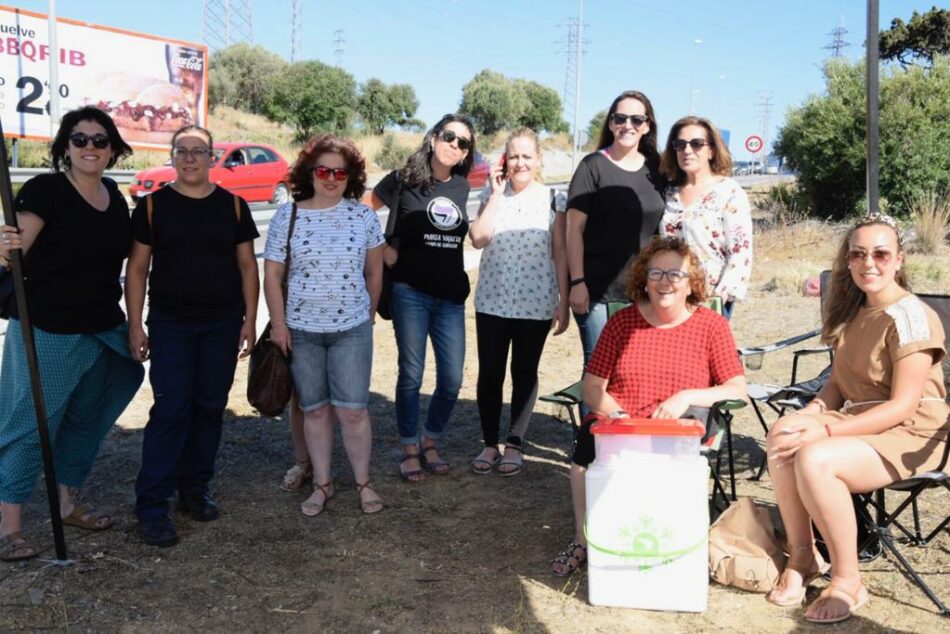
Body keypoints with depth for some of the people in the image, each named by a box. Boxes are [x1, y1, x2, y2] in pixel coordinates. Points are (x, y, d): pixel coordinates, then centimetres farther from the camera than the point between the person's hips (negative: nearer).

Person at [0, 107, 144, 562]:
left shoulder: (114, 196, 7)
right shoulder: (45, 190, -12)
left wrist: (128, 324, 16)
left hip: (102, 329, 7)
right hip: (47, 330, -7)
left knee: (86, 420, 17)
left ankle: (66, 503, 33)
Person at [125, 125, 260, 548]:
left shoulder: (233, 205, 5)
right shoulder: (153, 205, 1)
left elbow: (247, 264, 7)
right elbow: (137, 267, 1)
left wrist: (249, 320, 1)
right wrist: (135, 325, -4)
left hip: (223, 325, 2)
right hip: (170, 325, -2)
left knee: (210, 408, 8)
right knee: (170, 411, -7)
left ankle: (194, 491, 23)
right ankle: (151, 508, 0)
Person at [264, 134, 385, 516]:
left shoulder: (362, 215, 1)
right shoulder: (287, 216, -1)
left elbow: (374, 271, 9)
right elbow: (272, 275, 0)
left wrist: (370, 313, 11)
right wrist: (278, 324, -4)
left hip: (352, 330, 0)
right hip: (301, 330, 1)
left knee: (352, 410, -1)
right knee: (315, 410, 9)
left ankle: (363, 482, 15)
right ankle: (322, 484, 21)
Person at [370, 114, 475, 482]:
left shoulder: (462, 187, 10)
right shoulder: (404, 180, -3)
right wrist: (382, 248, -2)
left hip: (451, 297, 4)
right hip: (411, 292, -4)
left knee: (452, 380, 3)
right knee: (411, 375, 1)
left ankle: (429, 444, 25)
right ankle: (409, 450, 18)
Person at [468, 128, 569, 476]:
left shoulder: (553, 200, 0)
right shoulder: (492, 196, 4)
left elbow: (560, 254, 0)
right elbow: (478, 238, -11)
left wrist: (563, 303, -4)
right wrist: (497, 193, -10)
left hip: (536, 304, -1)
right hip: (492, 301, 2)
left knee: (524, 374, 8)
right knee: (489, 374, 5)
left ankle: (514, 444, 21)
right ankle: (490, 443, 20)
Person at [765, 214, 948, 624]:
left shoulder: (910, 316, -16)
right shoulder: (853, 311, 10)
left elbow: (903, 407, -20)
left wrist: (826, 430, -26)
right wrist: (812, 413, -9)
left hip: (911, 436, -7)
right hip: (859, 420, 7)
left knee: (814, 459, -32)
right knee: (781, 439, -20)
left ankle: (847, 582, -14)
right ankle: (801, 557, -5)